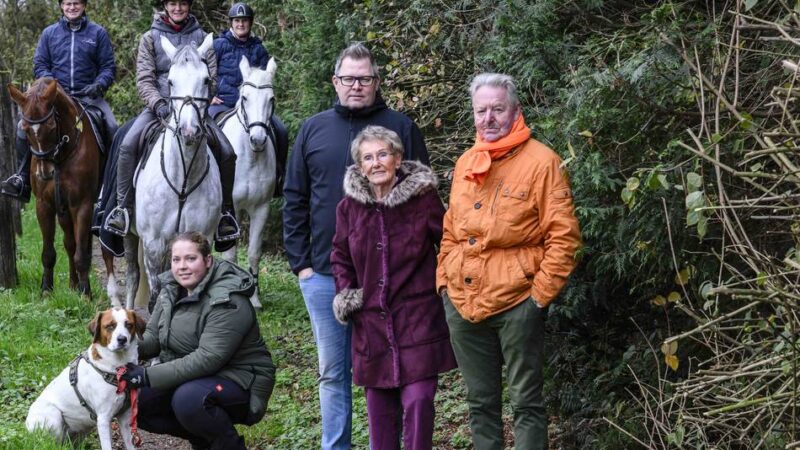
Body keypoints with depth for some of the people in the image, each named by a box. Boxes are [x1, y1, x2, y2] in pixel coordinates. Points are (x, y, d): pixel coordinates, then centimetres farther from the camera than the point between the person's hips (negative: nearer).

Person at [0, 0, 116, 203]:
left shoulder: (98, 33, 7)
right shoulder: (49, 33, 12)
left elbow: (108, 67, 6)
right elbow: (39, 65, 10)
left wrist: (99, 85, -15)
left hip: (88, 95, -1)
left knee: (112, 129, -26)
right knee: (23, 127, -19)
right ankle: (22, 179, -7)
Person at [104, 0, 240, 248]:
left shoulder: (200, 37, 9)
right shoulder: (150, 38, 6)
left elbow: (212, 76, 5)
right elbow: (144, 79, -1)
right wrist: (158, 103, -19)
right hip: (159, 106, -1)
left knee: (226, 152, -17)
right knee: (128, 146, -26)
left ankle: (225, 212, -1)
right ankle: (123, 206, -14)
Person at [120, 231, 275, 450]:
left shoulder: (227, 301, -24)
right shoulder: (172, 290, 2)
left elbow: (207, 359, -30)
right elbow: (153, 336, 7)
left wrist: (148, 376, -31)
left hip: (238, 381, -8)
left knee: (188, 399, -36)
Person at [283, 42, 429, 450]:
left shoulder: (401, 128, 0)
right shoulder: (313, 130, 7)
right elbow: (294, 201, 9)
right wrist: (299, 261, 2)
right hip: (324, 274, 2)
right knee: (332, 372, 10)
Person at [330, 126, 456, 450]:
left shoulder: (423, 199, -8)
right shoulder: (349, 206, 3)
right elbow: (340, 256, 16)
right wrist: (345, 294, 3)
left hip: (417, 320, -3)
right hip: (372, 321, 3)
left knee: (418, 400, -10)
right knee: (379, 404, 8)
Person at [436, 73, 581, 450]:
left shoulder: (540, 162, -9)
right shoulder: (465, 163, 11)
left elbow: (563, 236, -12)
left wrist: (540, 295, -14)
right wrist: (443, 280, 12)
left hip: (515, 303, -6)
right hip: (461, 302, 6)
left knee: (525, 403, 2)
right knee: (480, 401, 15)